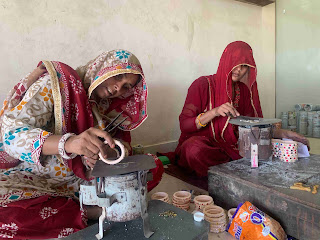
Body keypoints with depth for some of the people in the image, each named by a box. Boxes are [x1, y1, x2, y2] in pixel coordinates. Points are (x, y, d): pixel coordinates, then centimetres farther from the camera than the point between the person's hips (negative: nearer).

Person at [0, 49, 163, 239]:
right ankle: (89, 212, -17)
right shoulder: (56, 83, -14)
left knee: (154, 166, -9)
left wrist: (94, 157, -26)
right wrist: (67, 143, -43)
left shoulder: (105, 107, 4)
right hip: (34, 179, -3)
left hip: (83, 179, 4)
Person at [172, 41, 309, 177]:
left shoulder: (243, 90, 10)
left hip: (231, 147, 5)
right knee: (194, 148, -40)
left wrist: (282, 133, -1)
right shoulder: (203, 84, -8)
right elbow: (184, 125, -13)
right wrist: (214, 112, -27)